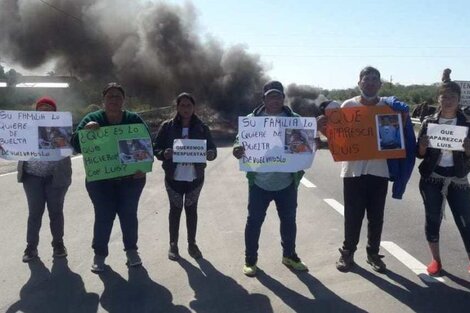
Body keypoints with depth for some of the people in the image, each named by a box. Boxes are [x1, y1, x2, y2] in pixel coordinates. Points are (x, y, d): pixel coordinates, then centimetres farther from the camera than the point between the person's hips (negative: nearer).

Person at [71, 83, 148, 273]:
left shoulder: (134, 120, 1)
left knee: (129, 215, 8)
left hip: (131, 178, 1)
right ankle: (99, 254, 16)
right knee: (103, 216, 1)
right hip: (100, 179, -1)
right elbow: (76, 145, -7)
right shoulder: (92, 119, -1)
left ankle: (131, 250, 24)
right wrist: (85, 130, -27)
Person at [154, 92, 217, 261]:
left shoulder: (202, 127, -1)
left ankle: (192, 244, 25)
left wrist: (211, 154, -23)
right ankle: (173, 244, 23)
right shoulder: (167, 126, -4)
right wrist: (164, 154, -25)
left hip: (195, 177, 1)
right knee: (175, 209, 9)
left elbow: (212, 147, 0)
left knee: (191, 209, 12)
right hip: (174, 177, -1)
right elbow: (156, 148, -3)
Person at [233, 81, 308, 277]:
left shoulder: (295, 119, 3)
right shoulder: (252, 120, -1)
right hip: (259, 182, -2)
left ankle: (289, 256, 35)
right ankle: (250, 260, 23)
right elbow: (240, 142, -1)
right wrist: (238, 150, -25)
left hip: (287, 182, 2)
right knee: (254, 221, 7)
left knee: (289, 220, 15)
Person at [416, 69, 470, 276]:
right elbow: (419, 154, 1)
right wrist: (422, 146, -21)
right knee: (433, 219, 7)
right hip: (431, 179, 0)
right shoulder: (429, 122, 0)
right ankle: (436, 260, 22)